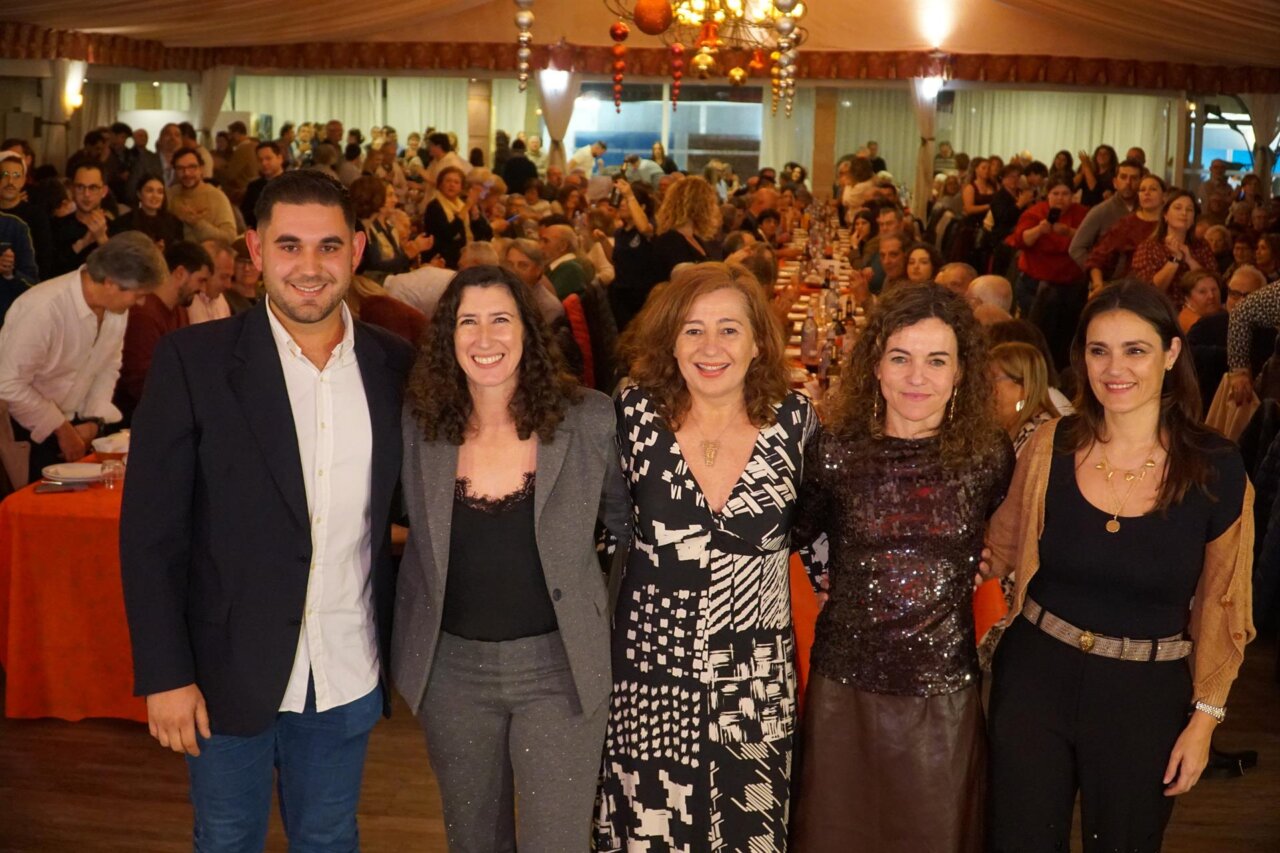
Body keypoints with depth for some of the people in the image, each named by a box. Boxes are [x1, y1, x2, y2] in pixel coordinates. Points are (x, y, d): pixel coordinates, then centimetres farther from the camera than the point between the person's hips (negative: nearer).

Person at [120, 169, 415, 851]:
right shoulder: (191, 361, -11)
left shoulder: (394, 366, -2)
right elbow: (150, 531, -9)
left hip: (348, 678, 2)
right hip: (229, 675, -2)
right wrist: (165, 674, -11)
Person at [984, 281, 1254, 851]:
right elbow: (1000, 549, 8)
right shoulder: (1052, 447, -6)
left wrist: (1205, 715, 0)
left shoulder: (1215, 469, -9)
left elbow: (1219, 604, 0)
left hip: (1146, 697, -1)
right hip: (1035, 678, 1)